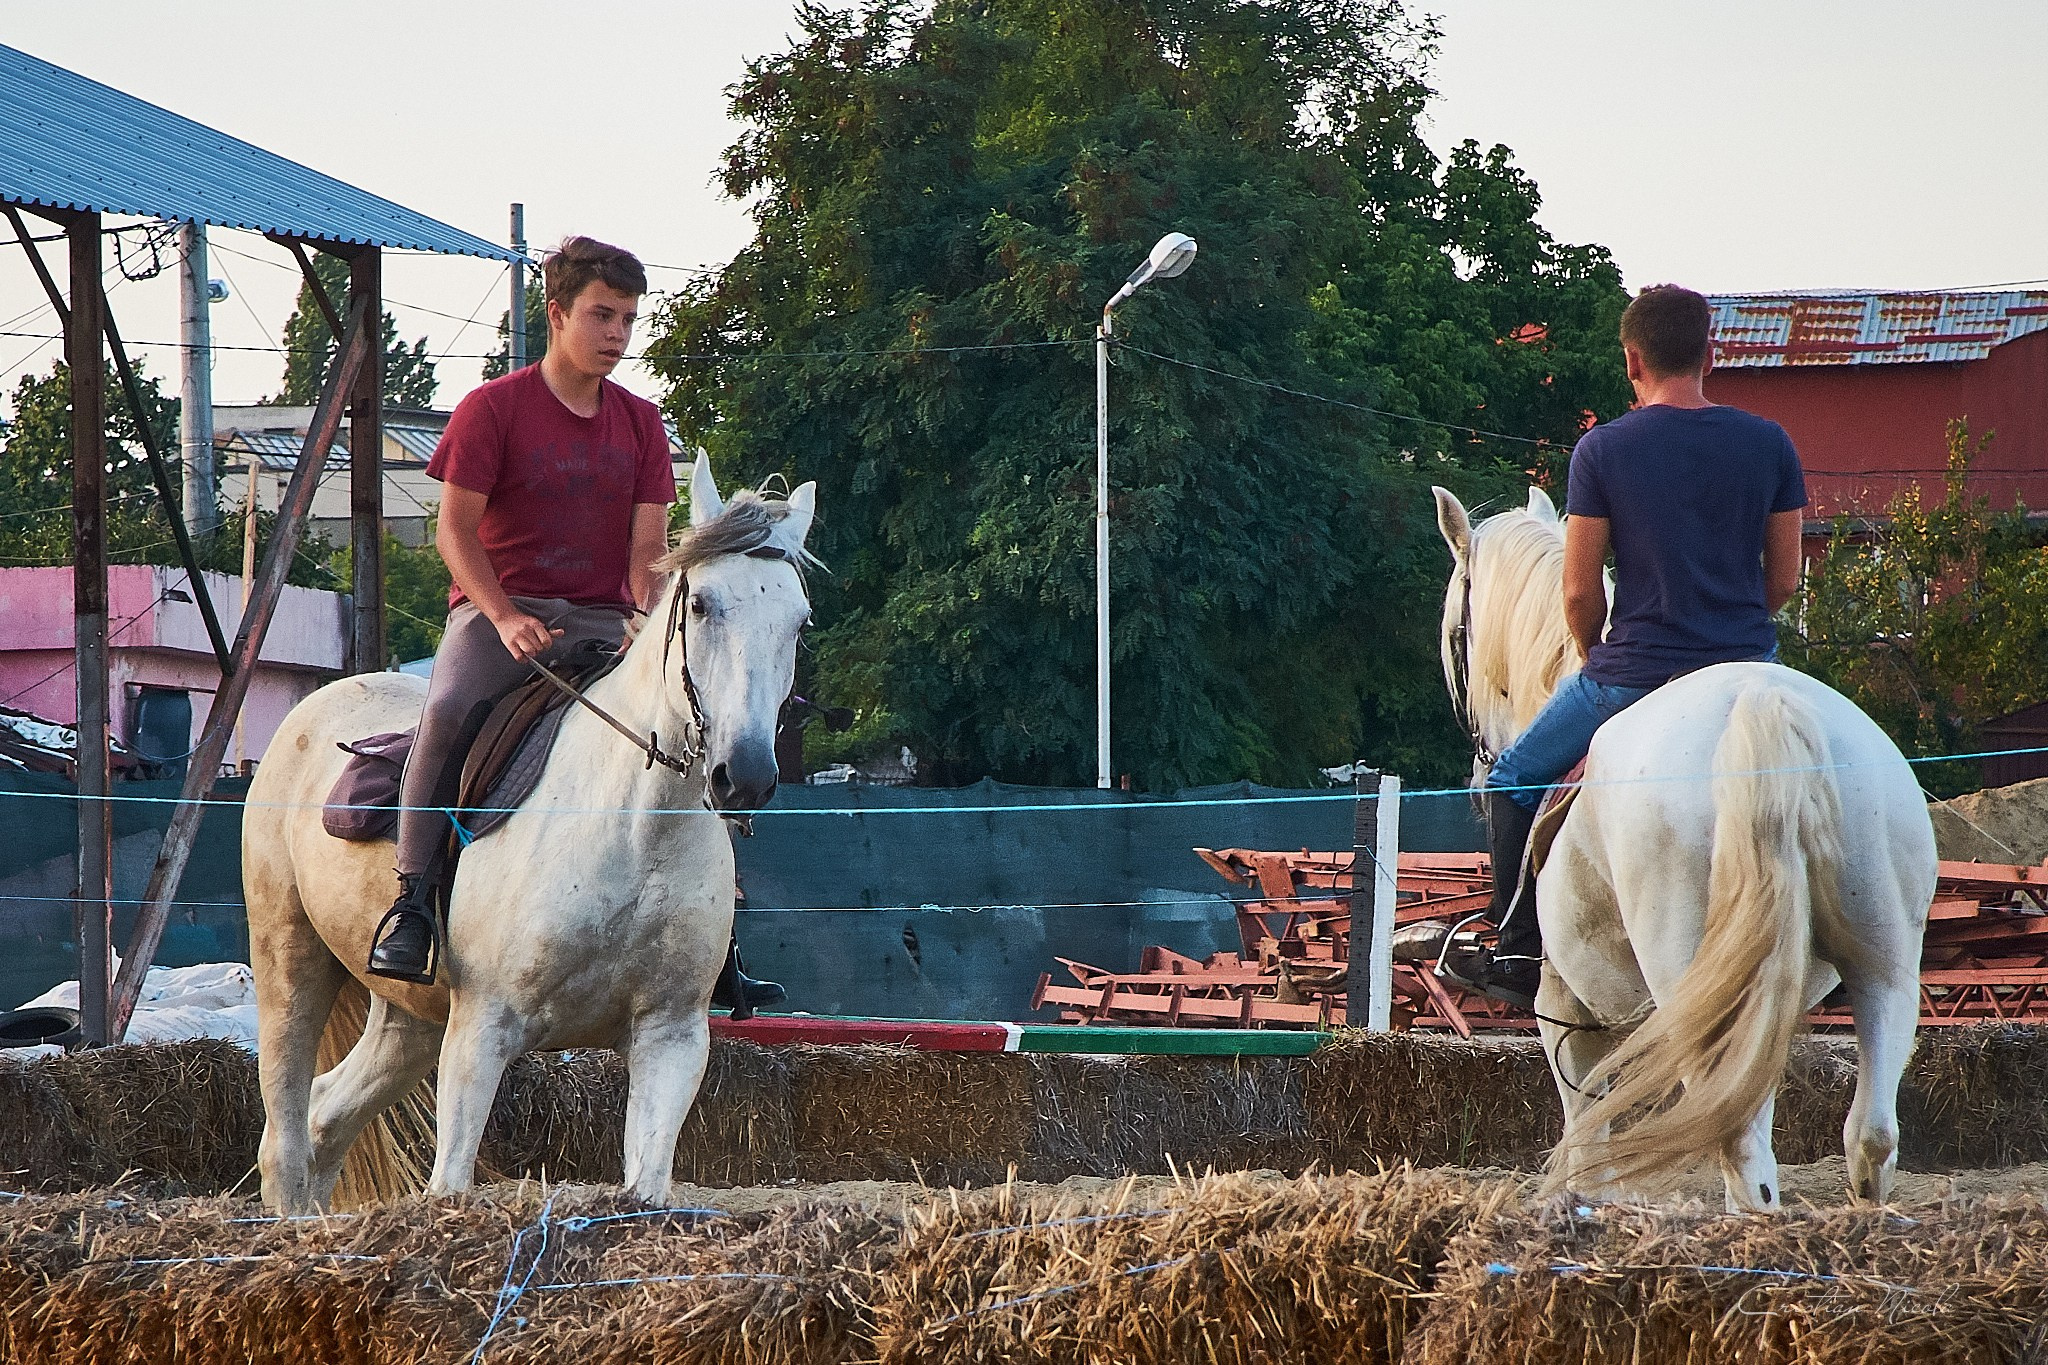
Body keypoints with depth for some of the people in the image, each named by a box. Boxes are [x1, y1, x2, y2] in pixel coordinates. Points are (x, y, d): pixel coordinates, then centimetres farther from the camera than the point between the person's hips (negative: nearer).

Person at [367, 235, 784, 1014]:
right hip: (498, 607, -4)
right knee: (450, 707, -35)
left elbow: (647, 547, 6)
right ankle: (411, 900, -32)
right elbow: (454, 528, -6)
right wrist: (504, 619, -20)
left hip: (602, 622, 4)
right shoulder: (493, 409, -2)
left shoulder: (640, 424, 11)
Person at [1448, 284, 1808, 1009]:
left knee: (1515, 781, 20)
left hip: (1633, 674, -3)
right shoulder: (1769, 445, 2)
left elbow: (1579, 592, -6)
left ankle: (1522, 956, 19)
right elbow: (1784, 580, 6)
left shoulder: (1602, 450, -7)